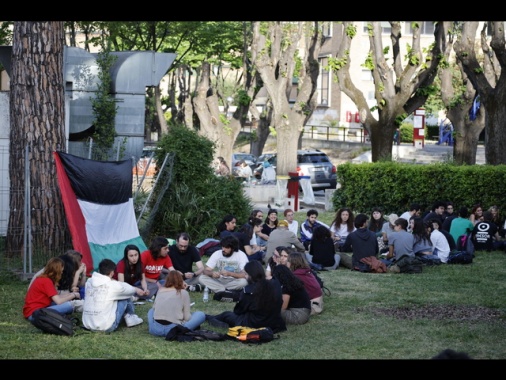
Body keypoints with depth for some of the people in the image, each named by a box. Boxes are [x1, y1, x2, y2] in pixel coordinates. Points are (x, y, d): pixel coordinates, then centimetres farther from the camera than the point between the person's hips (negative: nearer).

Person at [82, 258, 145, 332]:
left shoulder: (89, 282, 3)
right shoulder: (112, 285, -11)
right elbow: (127, 289, 10)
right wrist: (136, 290, 34)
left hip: (87, 325, 6)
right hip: (106, 327, -6)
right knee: (125, 298, 12)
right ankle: (131, 318, 34)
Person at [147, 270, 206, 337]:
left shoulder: (160, 290, 13)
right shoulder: (183, 293, 1)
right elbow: (187, 317, 2)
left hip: (155, 330, 4)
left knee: (151, 310, 37)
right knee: (201, 314, 11)